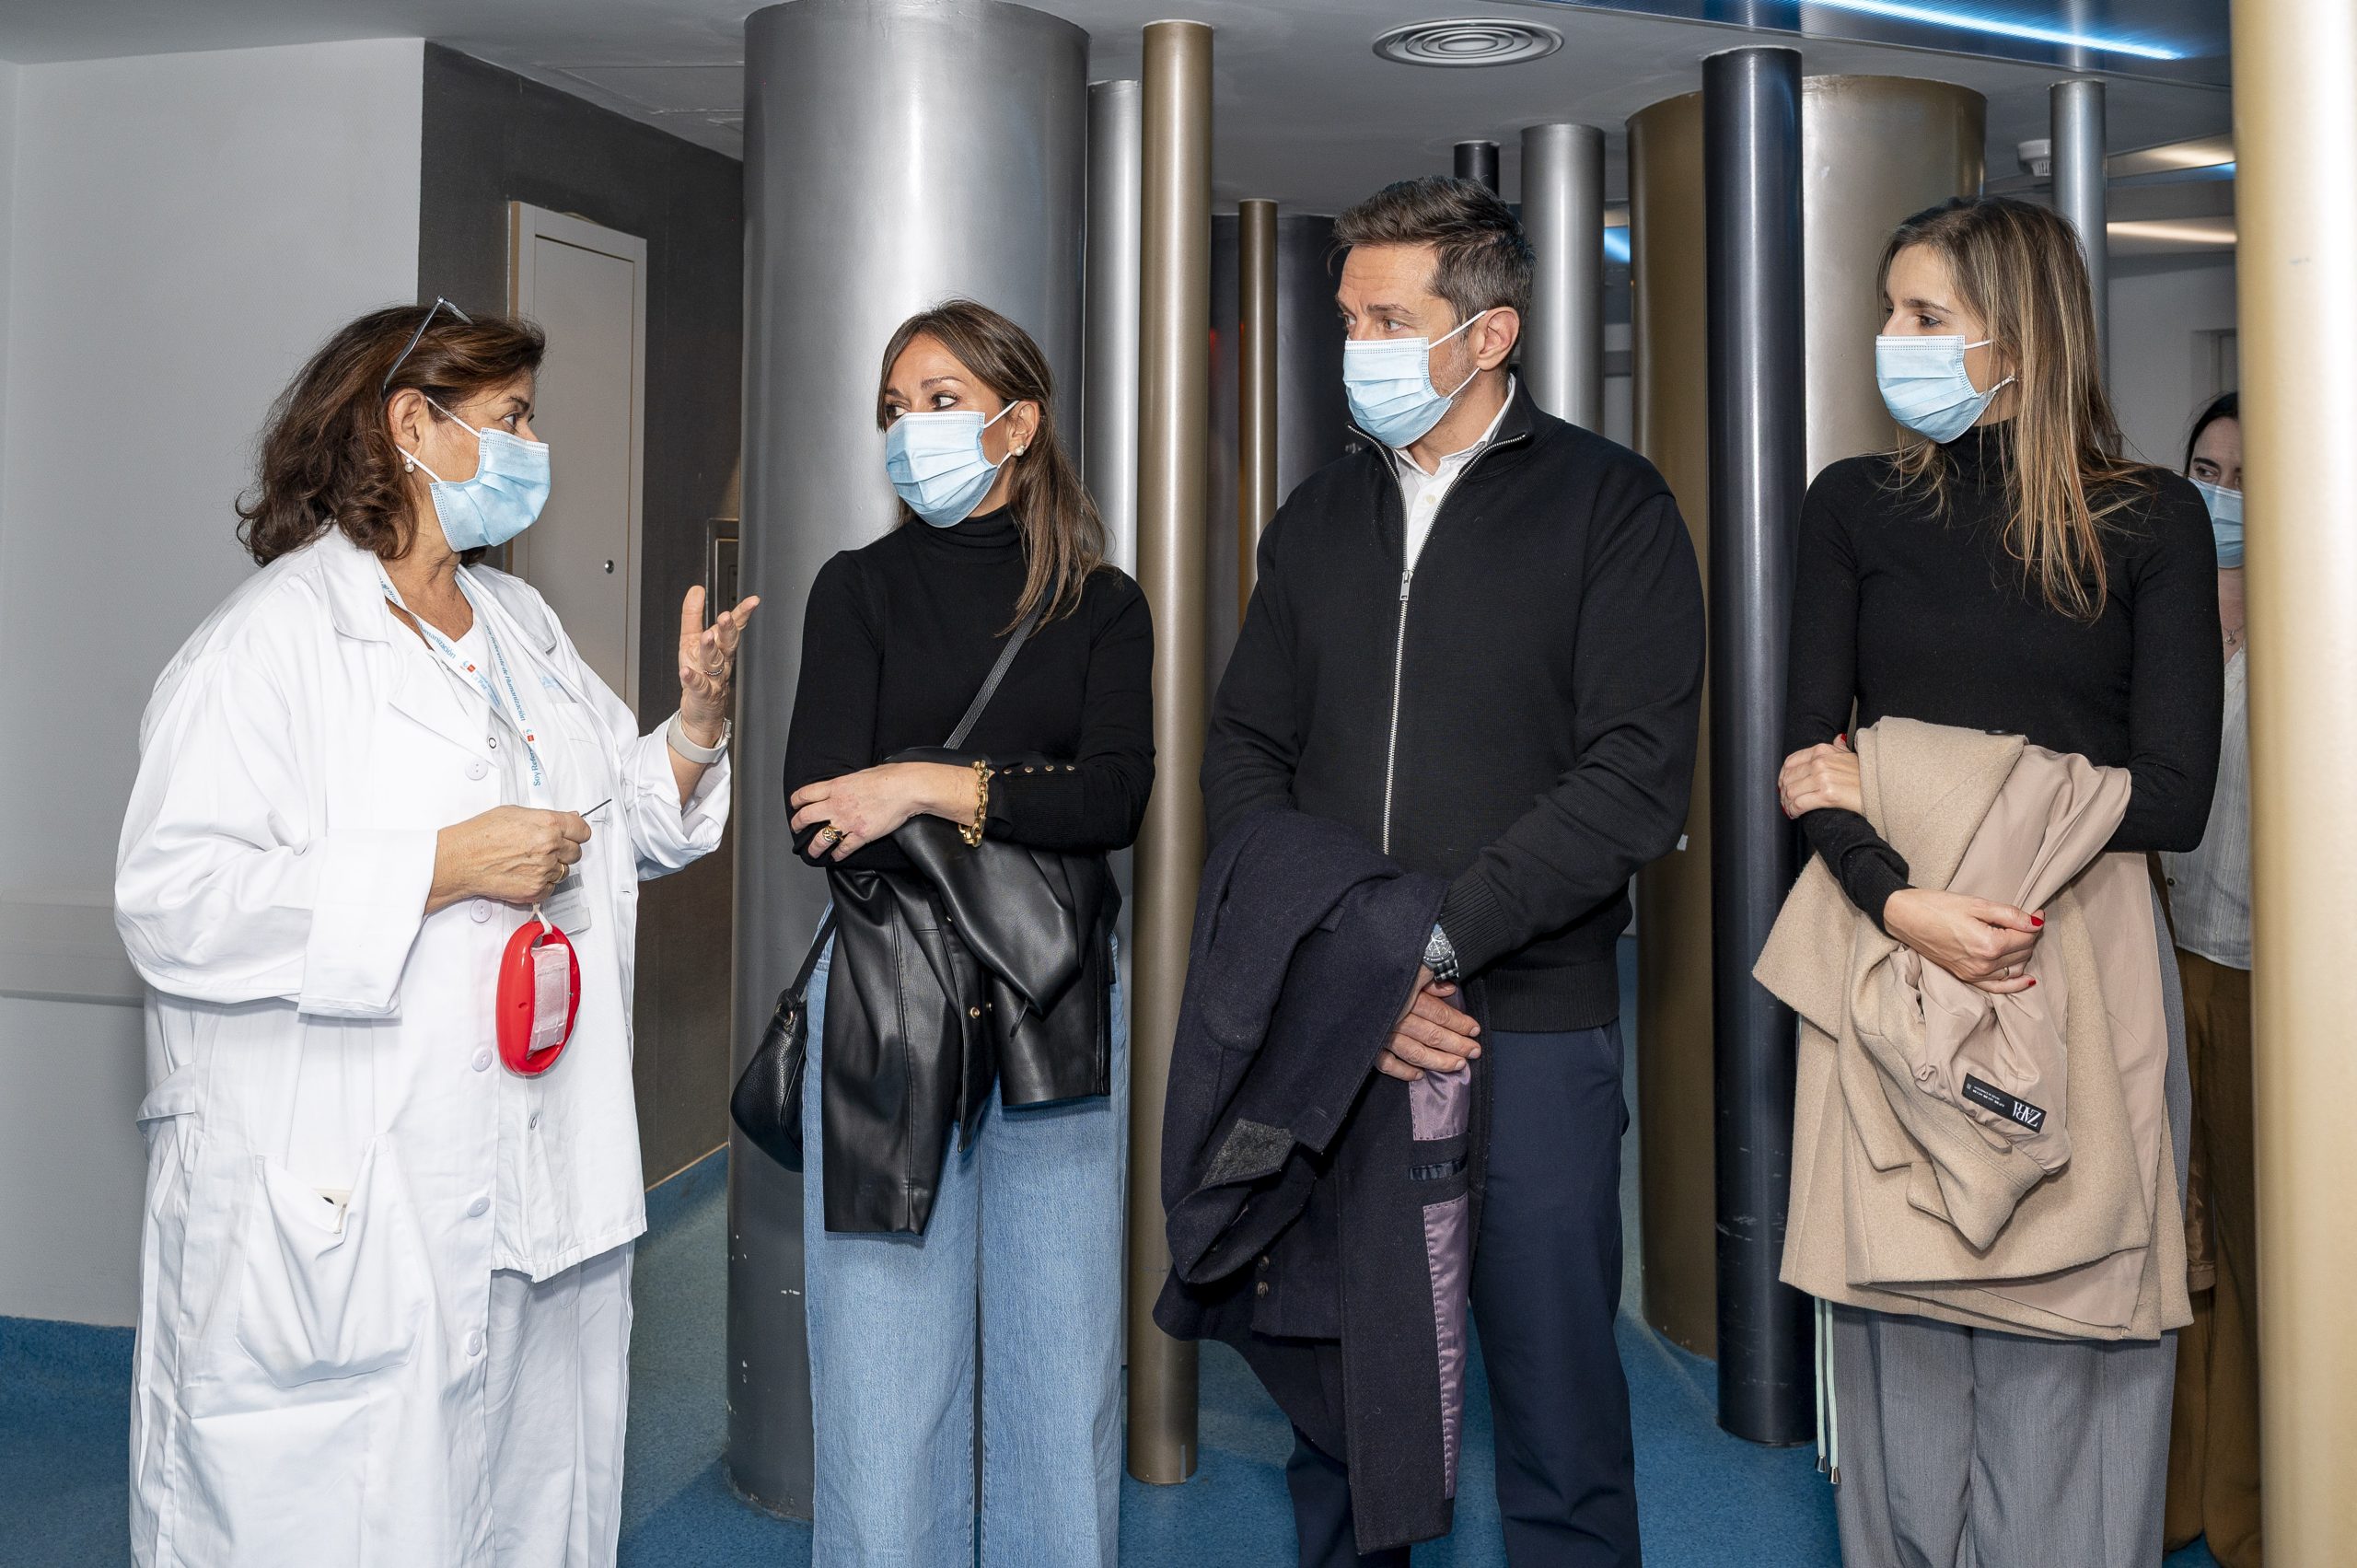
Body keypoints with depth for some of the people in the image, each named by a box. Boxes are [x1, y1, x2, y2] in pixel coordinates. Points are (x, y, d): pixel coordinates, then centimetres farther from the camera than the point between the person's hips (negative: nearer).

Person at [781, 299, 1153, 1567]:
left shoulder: (1103, 607, 10)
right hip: (887, 999, -1)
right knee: (887, 1369, 0)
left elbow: (1117, 798, -7)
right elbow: (821, 818, -6)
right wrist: (1015, 814, -8)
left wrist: (933, 786, -13)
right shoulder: (861, 589, 7)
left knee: (1064, 1355, 6)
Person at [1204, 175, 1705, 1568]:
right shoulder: (1320, 517, 13)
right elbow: (1245, 754, 8)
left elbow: (1636, 780, -10)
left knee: (1555, 1394, 6)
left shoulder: (1608, 503, -1)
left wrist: (1430, 938, -15)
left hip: (1532, 1030, -3)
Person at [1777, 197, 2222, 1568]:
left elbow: (2173, 796, -7)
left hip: (2082, 951, -1)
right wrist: (1898, 899, -21)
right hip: (1896, 944, 1)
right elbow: (1812, 753, -2)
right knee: (1907, 1330, 7)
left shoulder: (2155, 519, 0)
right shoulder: (1855, 506, 6)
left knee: (2068, 1347, 4)